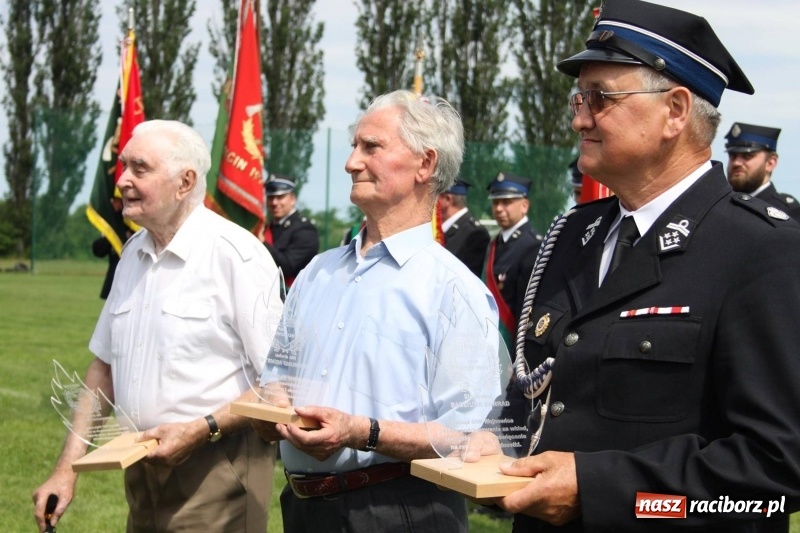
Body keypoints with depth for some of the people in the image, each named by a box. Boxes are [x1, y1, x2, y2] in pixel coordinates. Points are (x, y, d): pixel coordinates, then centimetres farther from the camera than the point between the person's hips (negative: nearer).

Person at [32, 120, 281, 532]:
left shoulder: (236, 255, -13)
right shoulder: (134, 252, 9)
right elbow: (104, 365, 14)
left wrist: (201, 430, -21)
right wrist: (67, 466, 8)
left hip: (215, 472, -7)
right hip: (143, 465, 7)